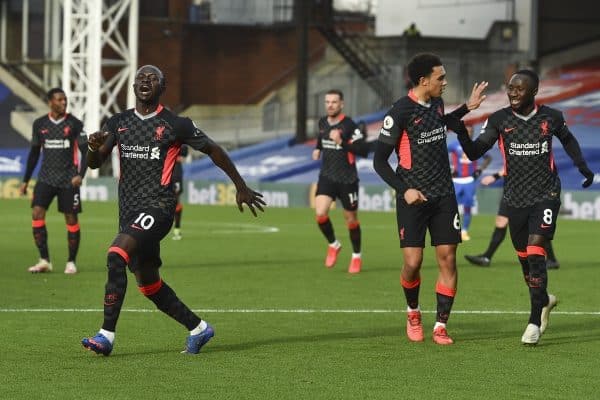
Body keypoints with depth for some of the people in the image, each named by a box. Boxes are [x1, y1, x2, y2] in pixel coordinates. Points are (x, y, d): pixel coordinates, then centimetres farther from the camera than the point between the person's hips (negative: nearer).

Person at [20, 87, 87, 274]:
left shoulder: (74, 124, -2)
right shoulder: (40, 124, 6)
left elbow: (85, 151, -3)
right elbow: (34, 153, 15)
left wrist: (80, 175, -17)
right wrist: (26, 180, 14)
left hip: (68, 180, -2)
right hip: (46, 178, 2)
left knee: (71, 219, 0)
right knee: (37, 213, -12)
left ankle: (71, 262, 12)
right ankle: (44, 260, -7)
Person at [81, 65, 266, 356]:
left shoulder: (175, 125, -2)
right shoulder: (118, 123, 11)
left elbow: (213, 150, 9)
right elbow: (93, 164, 5)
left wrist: (241, 187, 13)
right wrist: (94, 147, -19)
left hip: (157, 206, -6)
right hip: (129, 211, 6)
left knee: (116, 256, -26)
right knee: (149, 285, 12)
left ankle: (107, 335, -27)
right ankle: (198, 328, 30)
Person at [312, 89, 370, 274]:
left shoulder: (349, 125, -15)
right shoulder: (323, 122, 4)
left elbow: (364, 150, -20)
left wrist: (342, 142, -28)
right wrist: (318, 148, 11)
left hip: (347, 180, -4)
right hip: (327, 177, 4)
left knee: (351, 219, 8)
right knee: (320, 213, -16)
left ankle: (356, 257, 28)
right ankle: (333, 245, 10)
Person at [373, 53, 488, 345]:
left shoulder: (436, 102, 6)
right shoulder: (400, 112, -13)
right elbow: (379, 161, -9)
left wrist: (467, 108, 24)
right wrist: (404, 190, -18)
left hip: (443, 196, 5)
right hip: (413, 198, -5)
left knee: (447, 259, -2)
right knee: (413, 263, -7)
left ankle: (440, 326, 5)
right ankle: (413, 313, 22)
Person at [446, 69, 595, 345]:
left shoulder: (551, 118, -3)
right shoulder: (499, 120, -4)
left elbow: (567, 140, 19)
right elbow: (474, 153, -9)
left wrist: (582, 166, 11)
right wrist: (460, 132, -25)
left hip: (545, 196, -2)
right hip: (515, 198, 2)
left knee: (535, 253, -15)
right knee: (524, 258, 10)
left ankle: (535, 322, -10)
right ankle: (544, 300, 40)